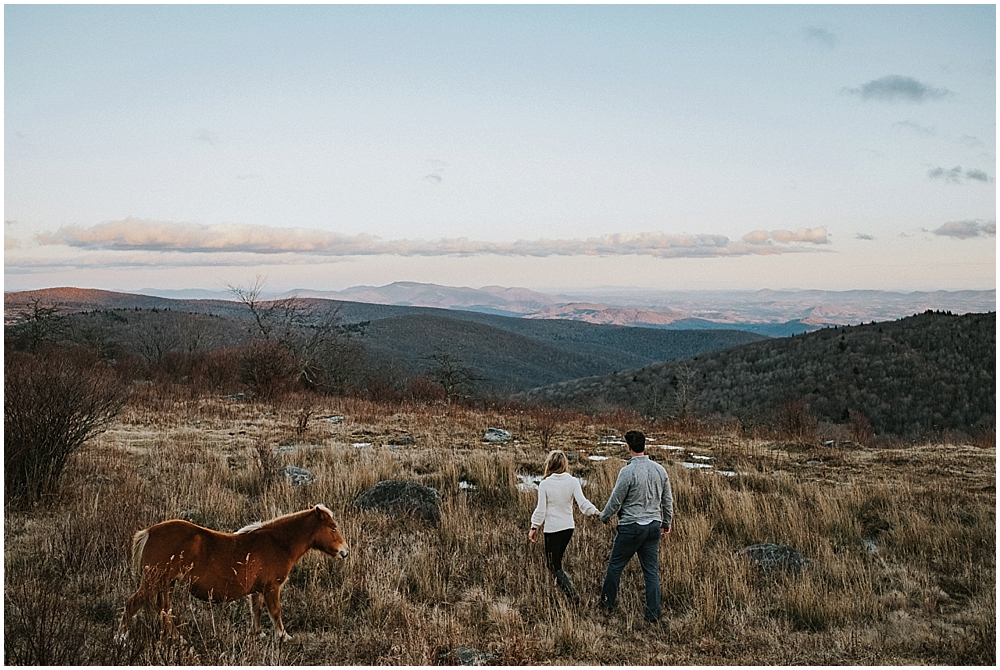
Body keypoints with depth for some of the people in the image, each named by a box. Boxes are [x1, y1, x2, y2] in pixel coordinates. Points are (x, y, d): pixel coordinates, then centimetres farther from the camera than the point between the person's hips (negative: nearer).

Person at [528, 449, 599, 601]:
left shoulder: (545, 484, -12)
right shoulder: (573, 482, -4)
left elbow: (541, 509, -9)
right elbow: (582, 502, -16)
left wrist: (534, 527, -1)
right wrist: (596, 512, -14)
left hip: (552, 528, -4)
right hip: (568, 527, 4)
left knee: (554, 564, 2)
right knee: (556, 559, 25)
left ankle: (572, 593, -13)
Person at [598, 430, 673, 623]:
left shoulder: (628, 471, -17)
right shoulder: (660, 470, 2)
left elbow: (616, 500, -10)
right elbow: (668, 500, 10)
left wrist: (604, 517, 9)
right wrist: (667, 523, 24)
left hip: (631, 527, -5)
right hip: (654, 526, 6)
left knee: (615, 565, 12)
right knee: (652, 571, 9)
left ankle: (607, 602, 25)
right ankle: (653, 614, 10)